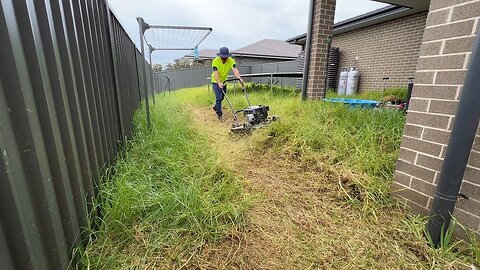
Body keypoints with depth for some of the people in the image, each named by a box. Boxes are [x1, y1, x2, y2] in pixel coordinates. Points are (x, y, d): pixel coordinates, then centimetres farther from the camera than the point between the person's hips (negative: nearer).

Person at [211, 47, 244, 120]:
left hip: (224, 81, 5)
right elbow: (215, 73, -34)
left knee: (222, 97, 17)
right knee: (219, 97, -13)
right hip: (216, 82, -4)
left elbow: (235, 70, -29)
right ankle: (219, 113, -1)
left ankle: (216, 107, 42)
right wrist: (219, 83, -48)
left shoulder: (231, 60, -16)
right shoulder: (215, 61, -24)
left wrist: (239, 78, -45)